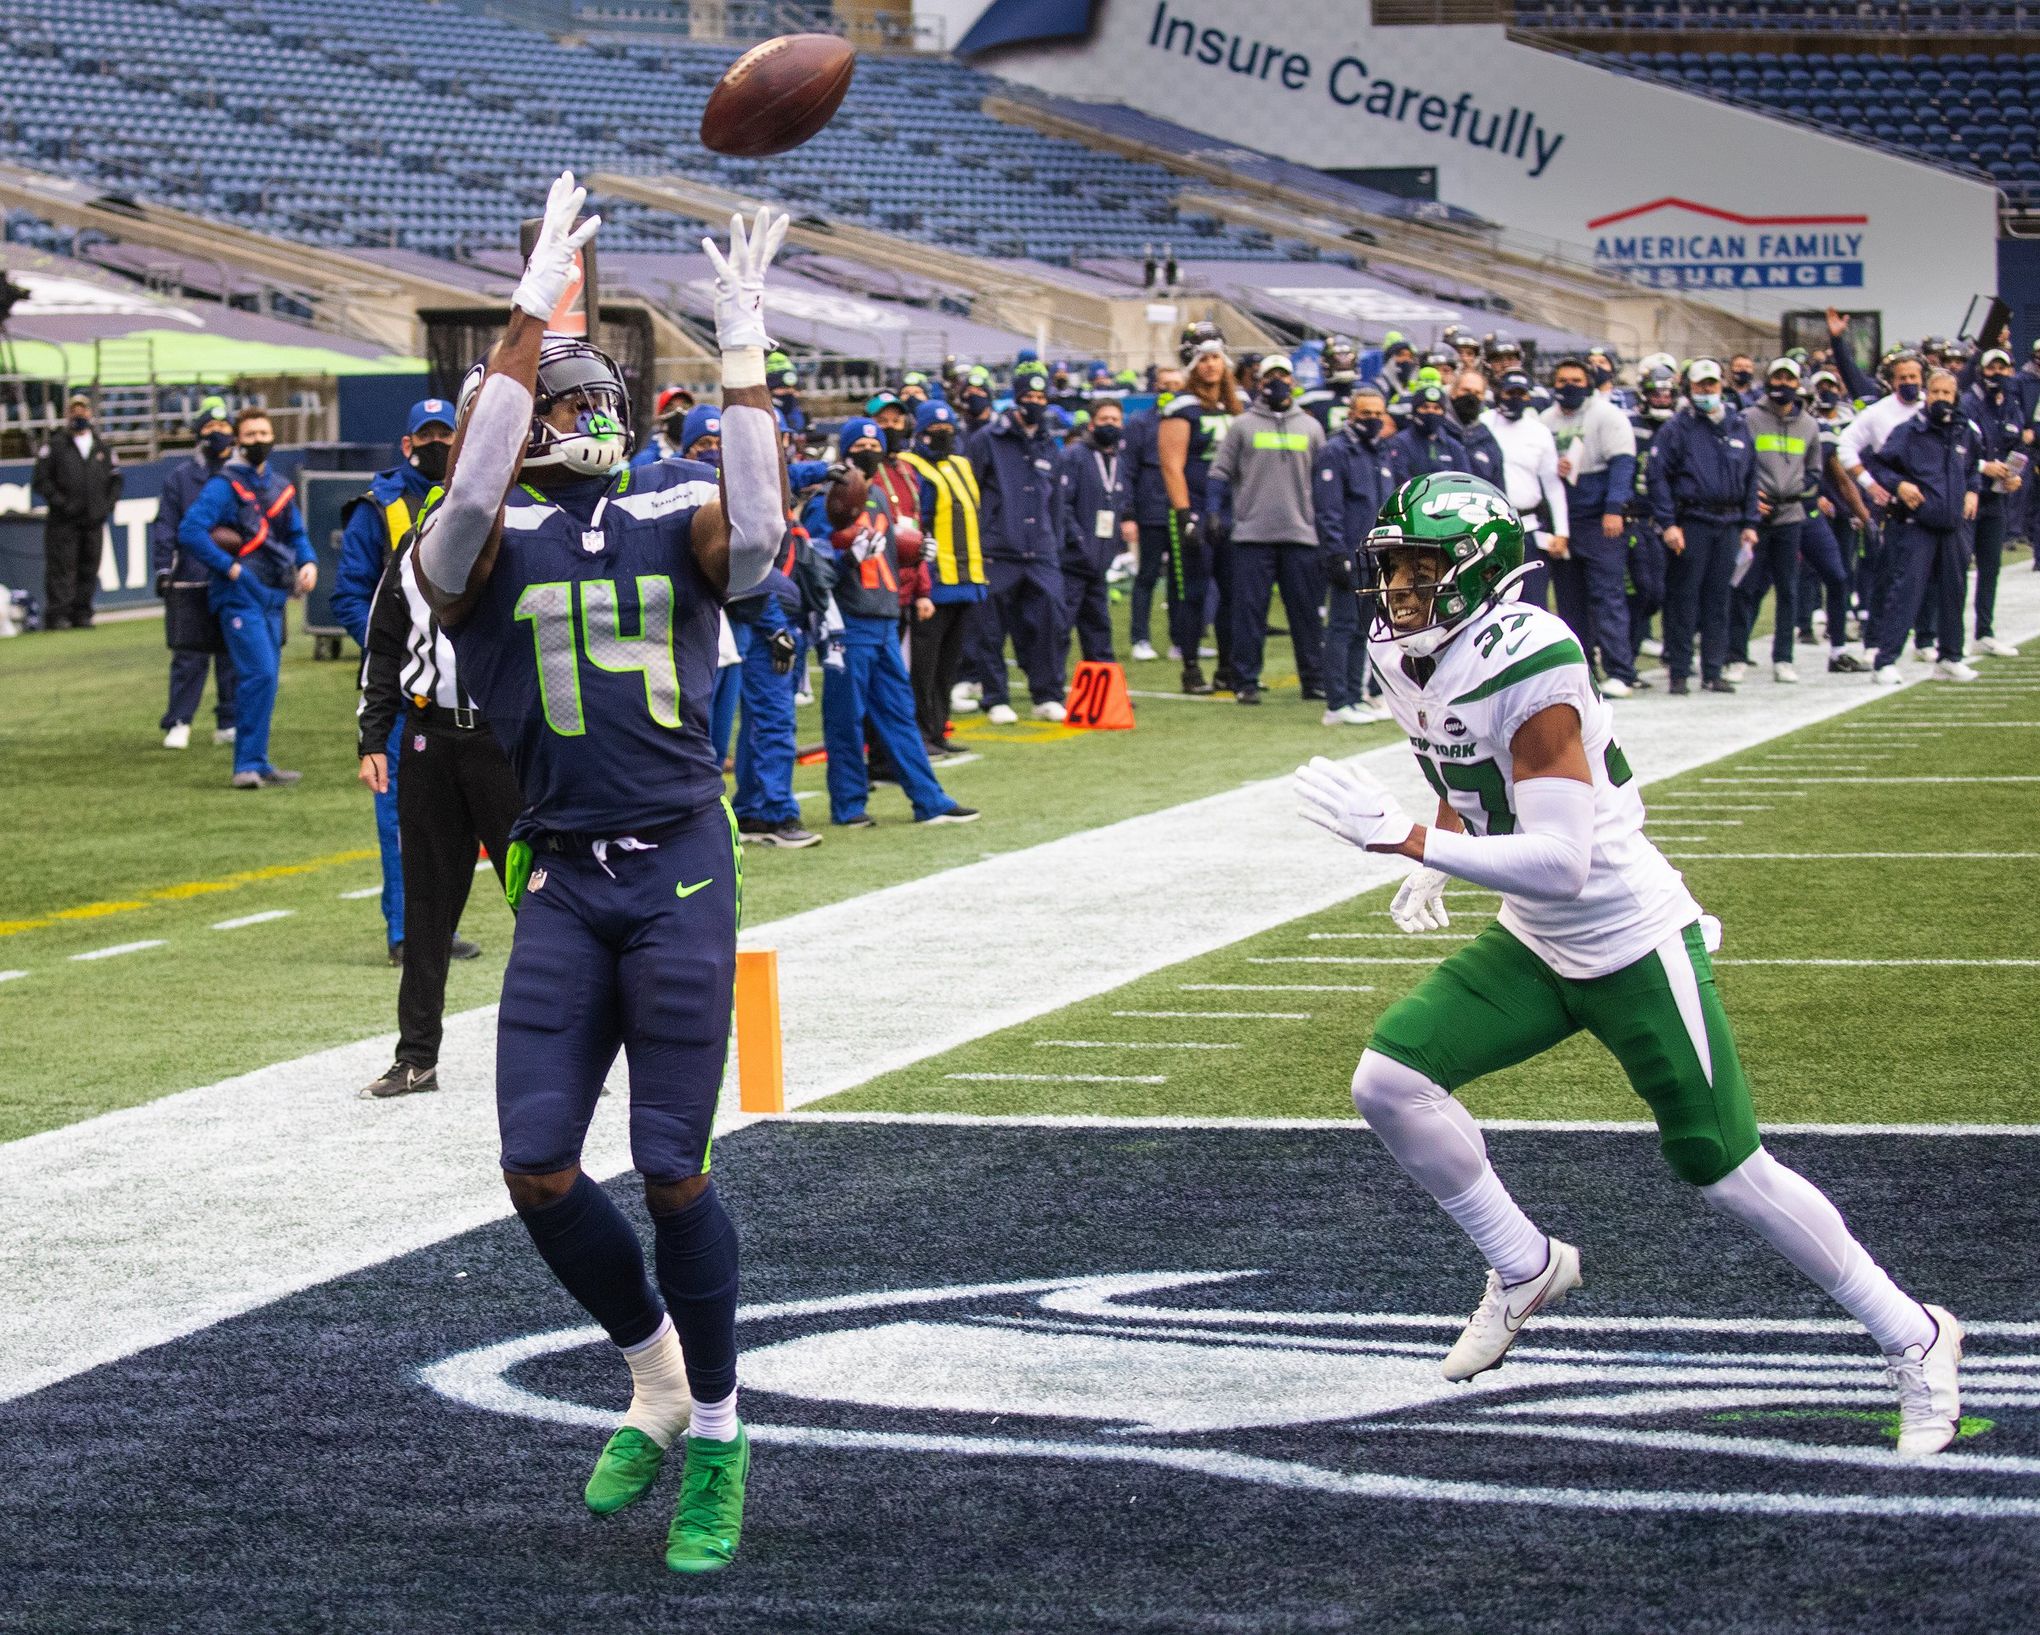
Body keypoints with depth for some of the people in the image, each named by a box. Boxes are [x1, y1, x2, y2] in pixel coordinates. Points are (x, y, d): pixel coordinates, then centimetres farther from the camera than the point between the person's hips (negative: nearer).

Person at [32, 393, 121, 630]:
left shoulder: (103, 448, 16)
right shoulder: (55, 445, 4)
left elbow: (115, 480, 20)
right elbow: (40, 479, -1)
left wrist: (107, 505, 4)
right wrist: (60, 502, -11)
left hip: (94, 521, 4)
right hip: (63, 521, -4)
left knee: (89, 569, 4)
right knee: (61, 568, -8)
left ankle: (82, 614, 10)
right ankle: (57, 615, -9)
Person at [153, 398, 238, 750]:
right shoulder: (180, 478, 7)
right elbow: (165, 527, 5)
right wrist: (163, 570, -4)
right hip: (192, 583, -2)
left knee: (233, 654, 4)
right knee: (190, 657, -4)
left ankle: (228, 724, 12)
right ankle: (178, 724, 1)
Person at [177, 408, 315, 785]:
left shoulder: (280, 486, 16)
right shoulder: (224, 485, -7)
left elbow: (296, 534, 25)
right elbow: (190, 531, -16)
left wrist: (308, 563, 5)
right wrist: (230, 567, -17)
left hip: (272, 596, 8)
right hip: (240, 596, -8)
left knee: (262, 678, 10)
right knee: (259, 674, -17)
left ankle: (254, 767, 16)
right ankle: (250, 766, -15)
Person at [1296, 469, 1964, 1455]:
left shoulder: (1529, 670, -27)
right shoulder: (1409, 662, -1)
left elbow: (1560, 862, -32)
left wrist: (1410, 841, -34)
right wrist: (1434, 871, 7)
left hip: (1632, 947, -8)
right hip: (1533, 947, 8)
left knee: (1724, 1170, -2)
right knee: (1390, 1080, -6)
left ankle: (1914, 1342, 16)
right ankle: (1525, 1268, 16)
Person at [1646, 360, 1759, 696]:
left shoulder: (1738, 426, 13)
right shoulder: (1677, 428, -2)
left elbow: (1750, 478, 18)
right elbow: (1658, 477, -6)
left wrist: (1749, 523, 12)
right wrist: (1668, 523, -13)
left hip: (1728, 525, 4)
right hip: (1690, 525, -4)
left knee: (1719, 599, 7)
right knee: (1683, 599, -3)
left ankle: (1714, 671, 13)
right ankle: (1679, 672, 2)